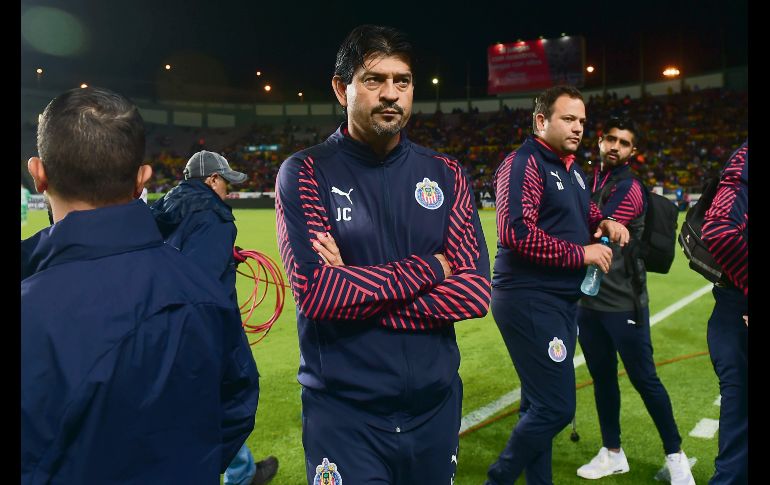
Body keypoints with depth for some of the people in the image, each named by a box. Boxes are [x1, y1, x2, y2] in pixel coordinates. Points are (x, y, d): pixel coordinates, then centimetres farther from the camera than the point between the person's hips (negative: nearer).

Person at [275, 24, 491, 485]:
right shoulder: (305, 173, -8)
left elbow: (475, 291, -8)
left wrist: (355, 288, -16)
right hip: (343, 412, -3)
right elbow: (314, 292, -20)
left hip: (436, 404, 4)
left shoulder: (446, 174, 2)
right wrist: (428, 269, -14)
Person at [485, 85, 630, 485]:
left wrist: (603, 222, 9)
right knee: (556, 407, -8)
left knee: (541, 406, 17)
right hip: (529, 301, -10)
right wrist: (580, 253, -18)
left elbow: (581, 211, 33)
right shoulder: (523, 164, -14)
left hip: (562, 300, 10)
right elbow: (516, 233, -25)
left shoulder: (571, 169, 16)